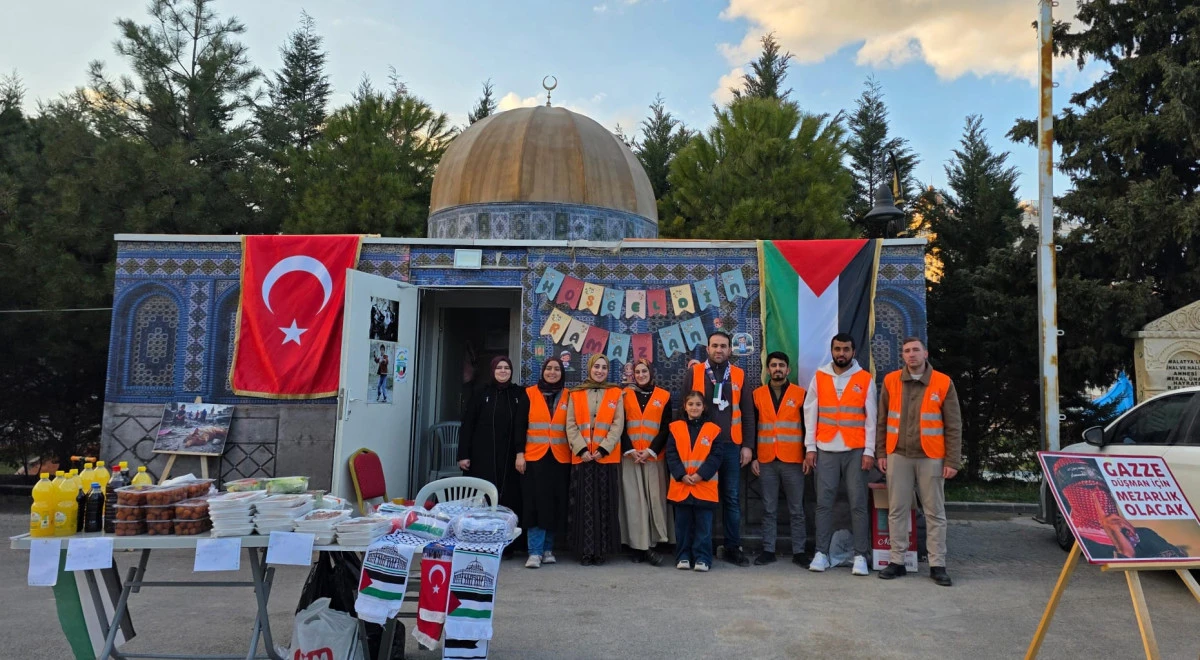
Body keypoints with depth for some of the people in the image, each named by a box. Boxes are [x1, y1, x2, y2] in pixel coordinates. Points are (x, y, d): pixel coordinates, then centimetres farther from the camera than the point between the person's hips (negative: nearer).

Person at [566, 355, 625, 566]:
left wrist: (603, 449, -11)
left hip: (607, 457, 0)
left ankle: (601, 550, 8)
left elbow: (618, 425, 0)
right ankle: (586, 550, 6)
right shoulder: (576, 394, 9)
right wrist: (581, 449, -10)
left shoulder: (615, 394, 7)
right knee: (584, 504, 1)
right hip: (582, 457, 1)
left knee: (605, 504, 2)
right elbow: (571, 425, 3)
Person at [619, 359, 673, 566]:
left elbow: (665, 428, 3)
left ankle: (650, 545, 0)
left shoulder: (664, 396, 8)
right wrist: (630, 450, -8)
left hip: (654, 456, 0)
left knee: (654, 498, -5)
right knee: (633, 499, -3)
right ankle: (638, 546, 1)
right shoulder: (625, 395, 9)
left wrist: (650, 451, -9)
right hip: (629, 456, 0)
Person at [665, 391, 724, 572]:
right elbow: (671, 455, 0)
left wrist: (700, 475, -14)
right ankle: (683, 557, 19)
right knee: (683, 523, 9)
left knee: (703, 525, 3)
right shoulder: (675, 428, 5)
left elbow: (716, 456, -3)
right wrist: (682, 475, -12)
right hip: (681, 486, 1)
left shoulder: (713, 430, 2)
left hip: (705, 486, -1)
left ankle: (702, 558, 11)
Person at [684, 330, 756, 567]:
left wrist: (748, 445, 2)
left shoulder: (739, 375, 7)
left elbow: (747, 413, 7)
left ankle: (733, 547, 16)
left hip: (731, 445, 2)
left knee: (731, 497, 7)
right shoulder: (694, 373, 2)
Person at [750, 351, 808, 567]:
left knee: (796, 509, 4)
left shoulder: (800, 394, 3)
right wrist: (753, 457, 4)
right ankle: (768, 550, 12)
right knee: (769, 509, 6)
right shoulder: (757, 395, 7)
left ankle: (799, 551, 12)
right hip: (766, 461, 1)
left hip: (793, 461, -1)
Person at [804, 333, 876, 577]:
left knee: (858, 503, 0)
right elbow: (810, 413, 5)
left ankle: (860, 556, 6)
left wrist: (869, 451, -5)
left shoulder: (865, 379, 2)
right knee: (824, 502, 2)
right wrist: (810, 447, 0)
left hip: (856, 450, -1)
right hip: (826, 450, 1)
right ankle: (821, 553, 7)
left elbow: (871, 417, 1)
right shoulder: (819, 377, 6)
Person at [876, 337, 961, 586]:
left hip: (930, 458, -2)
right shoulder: (891, 381, 3)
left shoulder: (943, 383, -2)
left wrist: (952, 461, -5)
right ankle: (897, 561, 15)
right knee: (897, 510, 6)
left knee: (935, 512, 5)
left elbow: (954, 426, -1)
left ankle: (937, 565, 13)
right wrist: (882, 453, 5)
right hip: (898, 456, 2)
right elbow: (882, 420, 8)